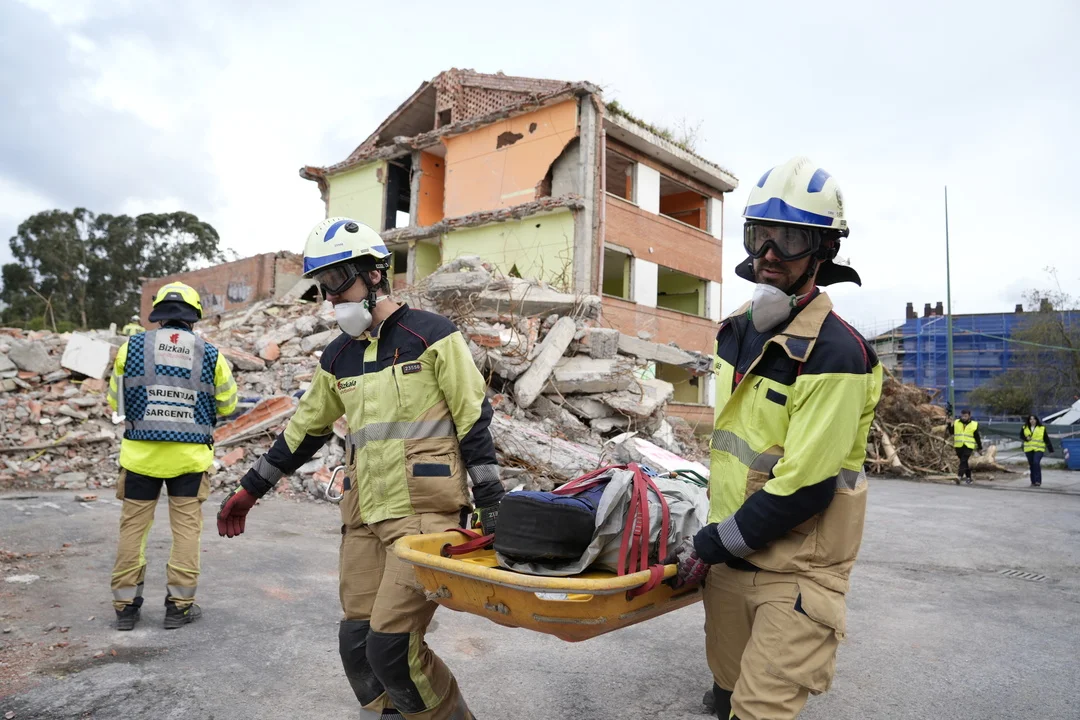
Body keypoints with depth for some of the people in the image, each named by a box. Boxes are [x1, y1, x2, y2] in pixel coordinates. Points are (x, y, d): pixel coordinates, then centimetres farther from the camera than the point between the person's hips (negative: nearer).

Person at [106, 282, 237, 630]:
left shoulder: (132, 347, -4)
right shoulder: (210, 354, -5)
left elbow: (115, 402, 7)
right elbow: (227, 404, 6)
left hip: (141, 453, 1)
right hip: (190, 455, -1)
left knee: (133, 526, 14)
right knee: (186, 528, 10)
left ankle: (126, 605, 22)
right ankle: (179, 605, 15)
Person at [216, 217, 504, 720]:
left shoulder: (432, 335, -5)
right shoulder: (338, 358, 13)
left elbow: (475, 423, -6)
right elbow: (304, 430, 23)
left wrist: (490, 507, -9)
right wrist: (249, 490, 25)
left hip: (424, 513, -6)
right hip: (363, 516, 6)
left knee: (392, 647, -11)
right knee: (357, 644, 6)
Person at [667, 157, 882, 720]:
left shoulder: (834, 352, -21)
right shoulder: (738, 329, 4)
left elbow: (803, 488, -23)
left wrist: (711, 545, -15)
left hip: (796, 569, -7)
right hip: (729, 555, 7)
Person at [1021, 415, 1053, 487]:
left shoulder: (1042, 428, 0)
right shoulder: (1024, 428, 5)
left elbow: (1047, 439, 3)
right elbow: (1021, 436, 15)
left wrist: (1050, 449, 4)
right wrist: (1026, 438, -8)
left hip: (1038, 449, -3)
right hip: (1029, 449, 3)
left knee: (1036, 463, -19)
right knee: (1031, 465, 8)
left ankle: (1038, 481, -14)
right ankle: (1033, 482, 19)